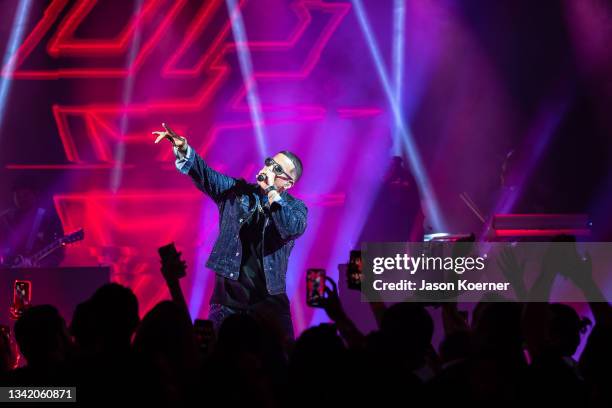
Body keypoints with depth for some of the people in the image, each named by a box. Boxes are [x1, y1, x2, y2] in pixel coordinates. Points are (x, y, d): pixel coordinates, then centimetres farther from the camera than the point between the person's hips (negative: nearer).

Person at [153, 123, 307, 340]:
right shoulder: (236, 191, 8)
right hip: (227, 299, 1)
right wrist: (183, 149, -23)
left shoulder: (295, 208, 3)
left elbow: (294, 228, -19)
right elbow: (205, 175, -6)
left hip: (269, 302, -1)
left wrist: (271, 191, -16)